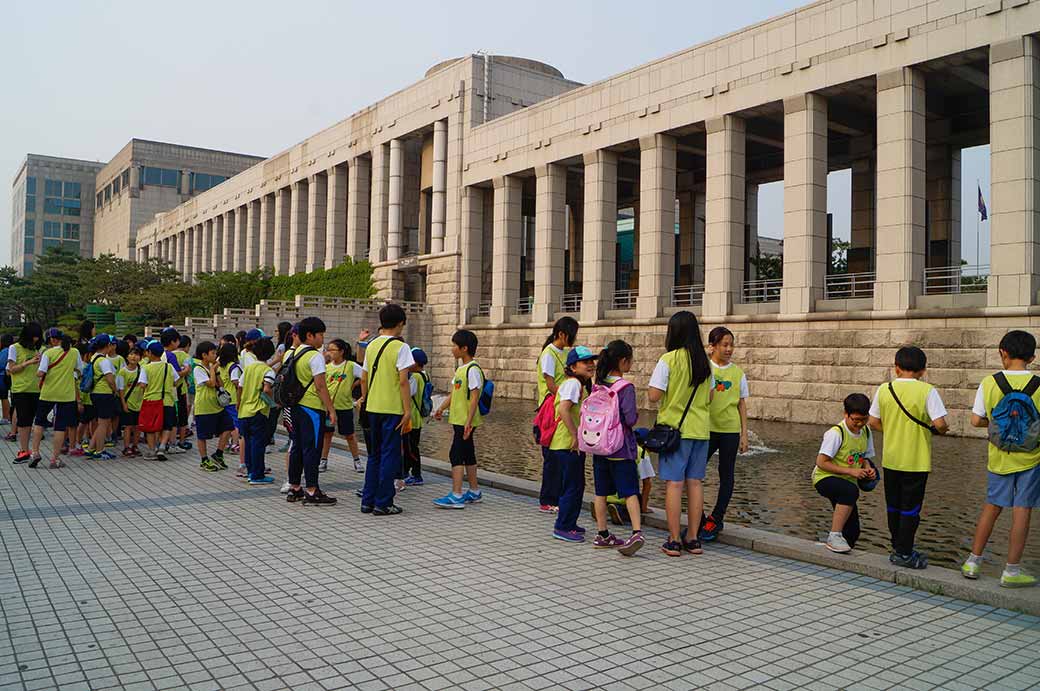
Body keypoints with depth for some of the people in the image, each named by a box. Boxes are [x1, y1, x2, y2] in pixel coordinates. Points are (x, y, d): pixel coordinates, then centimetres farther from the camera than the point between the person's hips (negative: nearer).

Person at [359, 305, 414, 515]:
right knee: (389, 455, 1)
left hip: (372, 407, 6)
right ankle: (383, 503, 4)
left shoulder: (371, 345, 9)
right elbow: (403, 381, -15)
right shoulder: (400, 347, -11)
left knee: (374, 455, 15)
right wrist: (407, 411, -13)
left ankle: (368, 501, 19)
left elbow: (364, 379, 13)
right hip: (393, 409, -6)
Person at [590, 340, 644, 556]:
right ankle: (637, 532, -14)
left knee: (601, 491, 12)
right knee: (630, 491, -2)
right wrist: (636, 414, 2)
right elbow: (630, 419, -18)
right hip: (620, 448, -5)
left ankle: (602, 534, 19)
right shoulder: (626, 387, -14)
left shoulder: (598, 384, 4)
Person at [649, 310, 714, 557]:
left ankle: (674, 541, 1)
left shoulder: (668, 360, -11)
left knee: (674, 483, -1)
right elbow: (710, 396, 14)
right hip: (700, 429, 5)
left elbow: (654, 396, -13)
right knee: (695, 482, 10)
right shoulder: (704, 362, 7)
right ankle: (693, 539, 16)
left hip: (674, 428, -5)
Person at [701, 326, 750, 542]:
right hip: (706, 428, -1)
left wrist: (744, 434, 5)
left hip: (730, 430, 2)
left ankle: (716, 519, 19)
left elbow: (742, 405, 8)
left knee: (726, 474, 7)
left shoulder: (738, 373, 5)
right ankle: (698, 519, 8)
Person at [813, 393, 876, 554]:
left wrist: (868, 469, -6)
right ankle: (834, 536, -30)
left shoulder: (866, 432, 4)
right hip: (825, 478, -7)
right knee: (851, 491, -38)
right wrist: (850, 471, -23)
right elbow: (821, 462, -20)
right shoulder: (836, 433, -18)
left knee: (852, 532, -2)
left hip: (847, 483, 7)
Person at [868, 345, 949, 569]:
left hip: (890, 459, 4)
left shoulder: (884, 390, -1)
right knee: (910, 508, 5)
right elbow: (939, 424, -19)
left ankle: (898, 548, 28)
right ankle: (904, 553, 9)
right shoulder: (927, 391, -12)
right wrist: (938, 431, 3)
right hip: (916, 461, -4)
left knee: (893, 506, 16)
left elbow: (874, 422, 4)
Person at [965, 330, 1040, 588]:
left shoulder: (989, 383, -8)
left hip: (999, 457, 2)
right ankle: (1012, 571, 10)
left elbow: (976, 421, -5)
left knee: (992, 506, 15)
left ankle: (973, 561, 20)